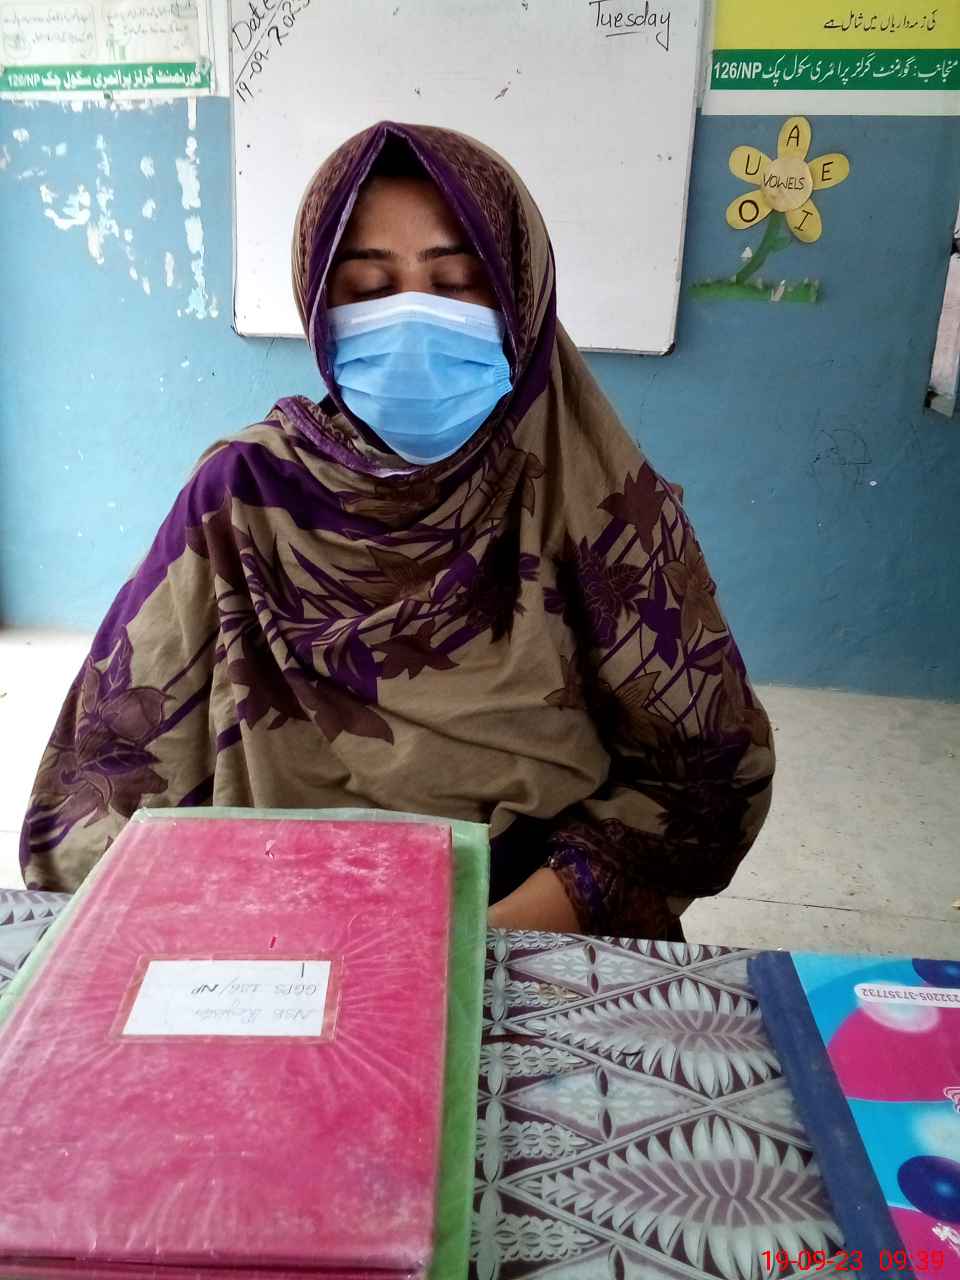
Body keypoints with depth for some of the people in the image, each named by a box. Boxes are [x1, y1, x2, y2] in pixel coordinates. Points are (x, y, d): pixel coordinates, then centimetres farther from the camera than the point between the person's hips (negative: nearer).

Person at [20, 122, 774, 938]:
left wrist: (498, 938, -17)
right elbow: (105, 768, -1)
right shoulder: (248, 495, -3)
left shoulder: (594, 500, -6)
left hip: (535, 954, 0)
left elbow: (704, 771, -6)